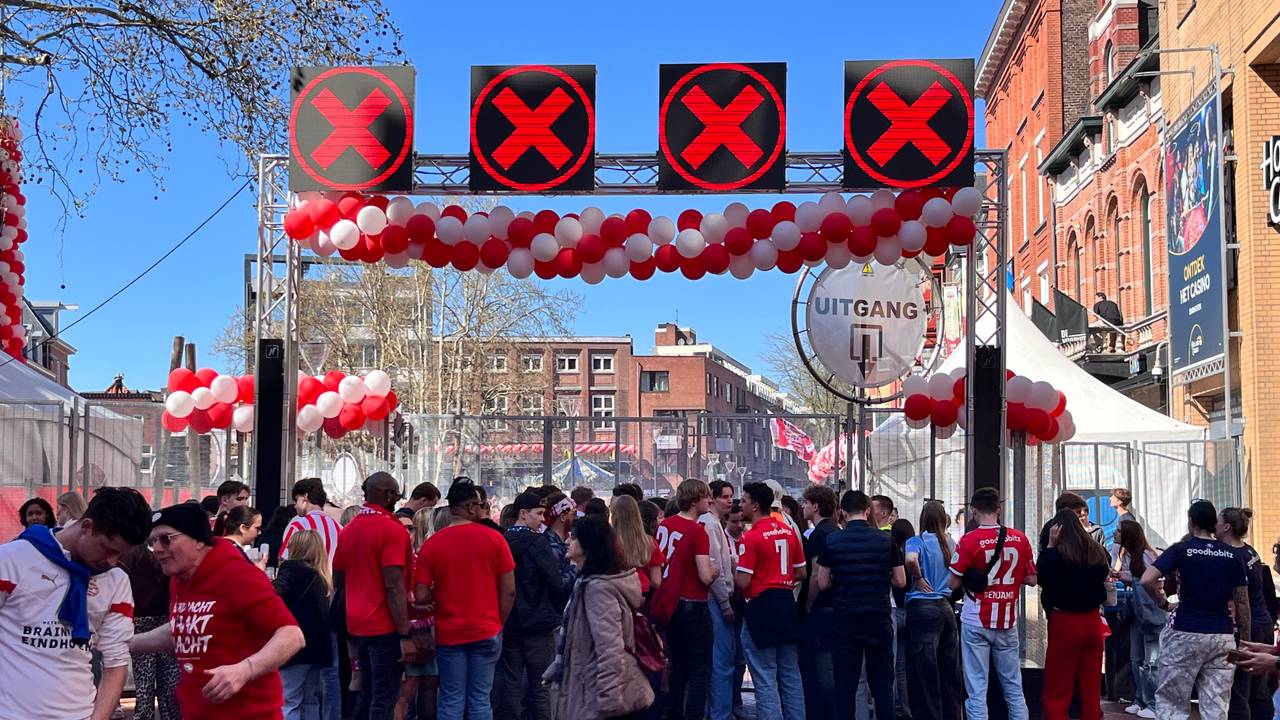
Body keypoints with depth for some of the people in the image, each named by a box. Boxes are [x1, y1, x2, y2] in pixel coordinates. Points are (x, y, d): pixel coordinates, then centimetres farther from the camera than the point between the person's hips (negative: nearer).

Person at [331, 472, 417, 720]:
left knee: (367, 691, 19)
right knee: (384, 698, -2)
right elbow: (394, 587, -20)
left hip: (356, 625, 8)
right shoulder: (392, 530, -15)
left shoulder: (348, 530, 8)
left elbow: (338, 580, 15)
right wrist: (405, 636, -18)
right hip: (386, 626, -8)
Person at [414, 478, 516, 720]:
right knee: (480, 700, 5)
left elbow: (421, 597, -6)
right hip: (486, 632, 0)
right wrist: (499, 625, 9)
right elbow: (509, 591, -4)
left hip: (448, 634, 0)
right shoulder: (494, 539, -5)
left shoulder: (432, 544, -4)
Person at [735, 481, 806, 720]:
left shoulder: (752, 537, -14)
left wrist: (733, 570, 2)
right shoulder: (789, 532, 7)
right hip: (787, 603, 7)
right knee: (791, 674, 13)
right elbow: (801, 572, 12)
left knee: (765, 678, -1)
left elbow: (743, 581, -17)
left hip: (761, 605, -7)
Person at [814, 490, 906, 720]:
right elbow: (900, 581, 1)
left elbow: (822, 584, -1)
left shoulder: (832, 541, -4)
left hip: (845, 619, 0)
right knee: (882, 683, 9)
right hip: (878, 617, 1)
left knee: (845, 684, 4)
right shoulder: (886, 539, -2)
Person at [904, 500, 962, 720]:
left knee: (925, 676, -1)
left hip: (923, 608, -6)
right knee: (949, 674, 11)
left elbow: (911, 558, -27)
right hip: (946, 608, 6)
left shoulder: (917, 541, -6)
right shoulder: (950, 542, 9)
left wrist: (918, 579, -12)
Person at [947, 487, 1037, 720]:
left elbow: (953, 583, -8)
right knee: (1013, 687, 13)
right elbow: (1031, 579, 6)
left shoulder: (969, 540, -11)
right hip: (1007, 622, 3)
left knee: (977, 689, 0)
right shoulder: (1020, 539, 0)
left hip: (976, 622, -3)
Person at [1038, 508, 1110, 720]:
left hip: (1065, 621, -5)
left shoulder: (1057, 554, -14)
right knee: (1091, 687, 12)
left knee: (1057, 689, 0)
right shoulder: (1098, 551, 4)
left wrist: (1050, 546, -8)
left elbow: (1041, 578, -6)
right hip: (1092, 620, 5)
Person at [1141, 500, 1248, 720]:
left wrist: (1162, 601, 1)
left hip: (1186, 633, -3)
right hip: (1222, 636, 3)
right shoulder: (1231, 555, 6)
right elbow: (1242, 603, 7)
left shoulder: (1182, 549, -4)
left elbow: (1147, 580, -16)